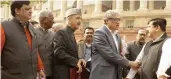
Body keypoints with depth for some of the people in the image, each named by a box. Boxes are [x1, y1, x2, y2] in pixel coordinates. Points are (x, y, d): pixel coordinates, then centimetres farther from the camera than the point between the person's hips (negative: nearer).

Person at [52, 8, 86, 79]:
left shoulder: (72, 35, 17)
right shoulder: (61, 33, -10)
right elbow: (58, 53, -20)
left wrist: (78, 61, -1)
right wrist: (76, 62, -22)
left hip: (71, 73, 9)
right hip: (63, 73, -9)